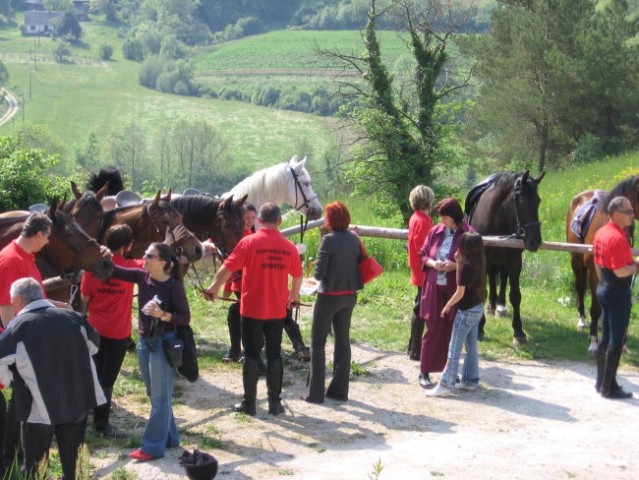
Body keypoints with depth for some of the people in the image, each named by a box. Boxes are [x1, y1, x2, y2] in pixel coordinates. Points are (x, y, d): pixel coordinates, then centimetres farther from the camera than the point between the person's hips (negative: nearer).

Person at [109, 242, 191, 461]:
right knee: (155, 395, 17)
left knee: (160, 397, 1)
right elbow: (115, 272, 1)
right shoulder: (142, 277, -1)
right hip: (144, 342, 7)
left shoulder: (173, 286, -16)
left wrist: (162, 314, -26)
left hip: (163, 344, -7)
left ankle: (153, 447, 6)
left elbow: (185, 318, -13)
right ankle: (169, 438, 30)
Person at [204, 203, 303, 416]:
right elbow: (297, 276, 11)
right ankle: (274, 402, 13)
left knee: (251, 355, 5)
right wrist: (293, 295, 29)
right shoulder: (288, 247, -1)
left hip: (252, 309, -2)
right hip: (277, 310, 2)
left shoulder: (249, 242, -10)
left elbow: (227, 268, -11)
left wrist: (213, 288, 5)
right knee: (274, 355, 10)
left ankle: (249, 402, 9)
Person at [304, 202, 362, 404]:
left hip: (330, 296, -6)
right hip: (349, 295, 6)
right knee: (343, 340, 14)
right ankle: (340, 390, 19)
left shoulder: (329, 240, -17)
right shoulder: (354, 239, 2)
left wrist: (318, 277, 5)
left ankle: (315, 393, 4)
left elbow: (319, 272, -16)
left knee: (317, 342, 5)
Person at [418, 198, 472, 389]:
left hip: (456, 291, -2)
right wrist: (432, 263, -10)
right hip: (434, 289, 2)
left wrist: (455, 266, -21)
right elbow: (422, 255, 11)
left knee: (453, 331, 6)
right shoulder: (435, 232, 4)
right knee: (433, 330, 5)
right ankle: (424, 372, 12)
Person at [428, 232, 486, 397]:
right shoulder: (479, 263, 2)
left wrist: (447, 307, -6)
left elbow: (460, 292, -19)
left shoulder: (466, 265, -21)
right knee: (471, 347, 16)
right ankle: (470, 380, 23)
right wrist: (458, 262, 2)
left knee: (454, 348, -3)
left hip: (466, 311, -8)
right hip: (478, 308, 8)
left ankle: (446, 384, -2)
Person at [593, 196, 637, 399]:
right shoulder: (618, 237, -22)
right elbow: (620, 271, -25)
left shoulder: (601, 232, 7)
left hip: (604, 289, 10)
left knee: (606, 338, 16)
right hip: (618, 292, -10)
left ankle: (601, 382, 24)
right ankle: (609, 387, 5)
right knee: (616, 342, -1)